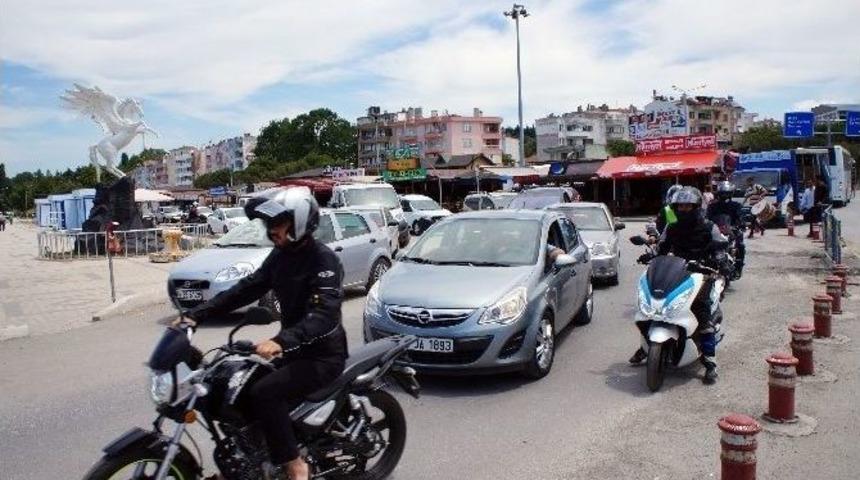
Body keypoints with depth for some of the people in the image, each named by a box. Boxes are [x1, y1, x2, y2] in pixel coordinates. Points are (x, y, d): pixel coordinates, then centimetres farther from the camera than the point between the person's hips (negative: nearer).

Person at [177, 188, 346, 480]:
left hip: (323, 356, -9)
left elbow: (325, 314, -33)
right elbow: (246, 289, 8)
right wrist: (196, 315, 0)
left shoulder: (323, 259, -20)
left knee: (264, 394, -25)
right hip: (295, 350, 9)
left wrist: (281, 341, -47)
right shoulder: (281, 255, 6)